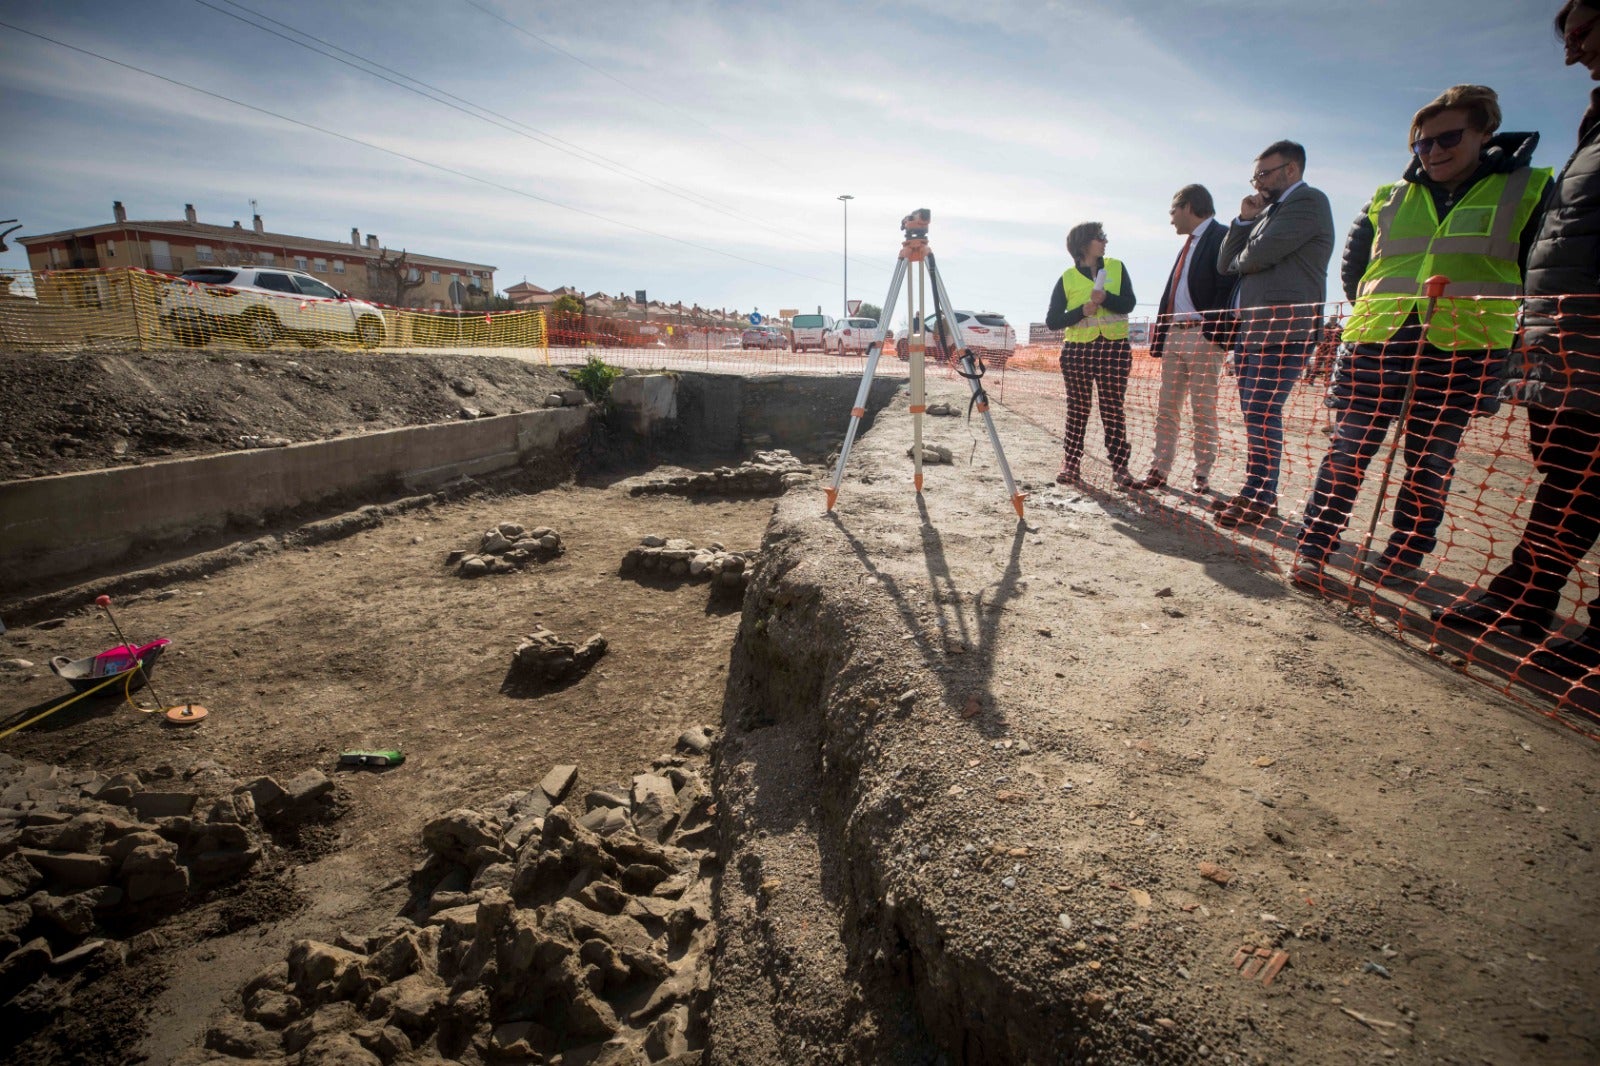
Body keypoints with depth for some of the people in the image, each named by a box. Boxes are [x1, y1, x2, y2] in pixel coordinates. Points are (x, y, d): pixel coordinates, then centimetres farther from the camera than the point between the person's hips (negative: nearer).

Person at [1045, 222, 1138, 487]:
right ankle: (1070, 464, 10)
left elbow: (1128, 304, -3)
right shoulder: (1067, 278, 4)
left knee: (1113, 409, 0)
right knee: (1077, 409, 3)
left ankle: (1120, 465, 4)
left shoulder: (1116, 267, 8)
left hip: (1114, 348, 1)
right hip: (1076, 349, -1)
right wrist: (1082, 311, -15)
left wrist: (1105, 298, -21)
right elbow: (1051, 320, -1)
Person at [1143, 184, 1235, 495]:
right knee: (1166, 408, 7)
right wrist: (1160, 336, 13)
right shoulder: (1190, 244, 22)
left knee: (1203, 411, -2)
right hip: (1173, 335, 8)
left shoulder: (1222, 237, -4)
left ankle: (1202, 475, 7)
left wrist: (1213, 332, -21)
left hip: (1202, 337, -8)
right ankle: (1159, 470, 11)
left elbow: (1227, 289, -14)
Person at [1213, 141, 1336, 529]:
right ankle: (1254, 492, 16)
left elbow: (1257, 256, -16)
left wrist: (1238, 261, 6)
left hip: (1283, 328, -9)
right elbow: (1225, 263, 16)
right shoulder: (1270, 211, 24)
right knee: (1254, 414, 9)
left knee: (1263, 414, -11)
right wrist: (1244, 219, 5)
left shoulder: (1308, 201, -4)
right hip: (1252, 327, 9)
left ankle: (1261, 499, -5)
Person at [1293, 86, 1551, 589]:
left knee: (1430, 460, 2)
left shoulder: (1528, 190, 9)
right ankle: (1312, 548, 0)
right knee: (1348, 448, -4)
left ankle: (1404, 557, 11)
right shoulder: (1388, 199, 14)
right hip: (1378, 341, 2)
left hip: (1462, 349, -1)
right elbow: (1353, 264, 26)